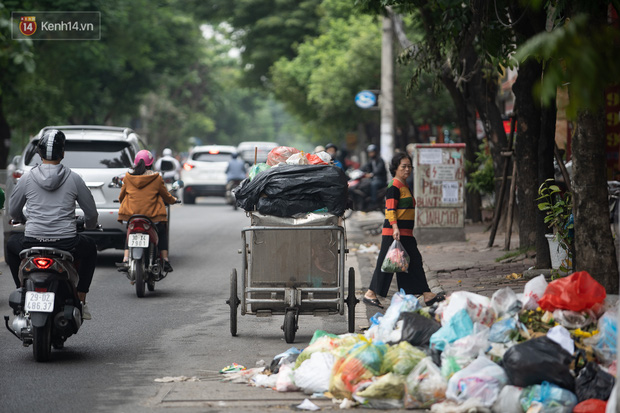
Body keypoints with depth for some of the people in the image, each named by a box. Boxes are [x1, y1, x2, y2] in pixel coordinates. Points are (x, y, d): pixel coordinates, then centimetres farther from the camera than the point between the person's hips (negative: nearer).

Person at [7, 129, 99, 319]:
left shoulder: (27, 178, 0)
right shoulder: (73, 178, -1)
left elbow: (13, 211, 12)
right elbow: (91, 213, 6)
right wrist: (89, 225, 31)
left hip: (32, 243, 1)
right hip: (66, 244, -1)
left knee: (12, 244, 35)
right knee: (90, 248, 33)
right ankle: (80, 300, 25)